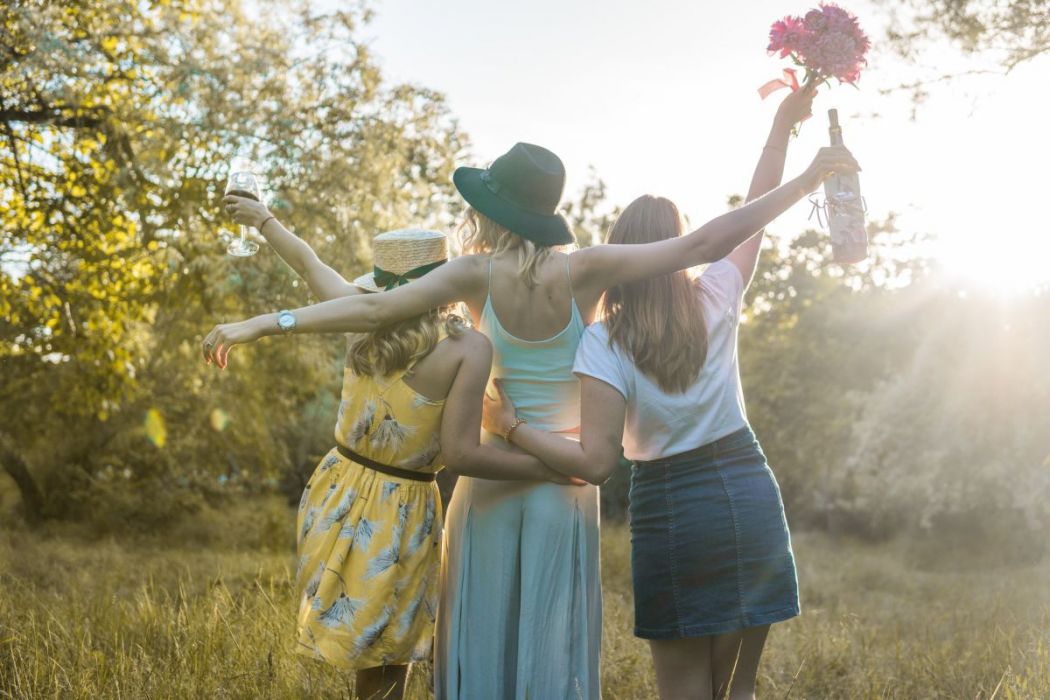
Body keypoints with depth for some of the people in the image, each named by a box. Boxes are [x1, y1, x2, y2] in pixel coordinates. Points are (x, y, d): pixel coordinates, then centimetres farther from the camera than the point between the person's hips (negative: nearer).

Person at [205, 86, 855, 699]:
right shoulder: (585, 270, -7)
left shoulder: (477, 275, -7)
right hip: (565, 481, 0)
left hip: (490, 478, 0)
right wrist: (804, 182, -7)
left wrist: (263, 323, -9)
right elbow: (704, 244, -11)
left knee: (483, 643, 9)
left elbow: (373, 309, -14)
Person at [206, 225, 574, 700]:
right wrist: (553, 469, -15)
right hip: (398, 517, -5)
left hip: (336, 498, 5)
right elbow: (459, 454, -23)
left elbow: (305, 261, 15)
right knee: (388, 660, 12)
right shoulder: (468, 347, -17)